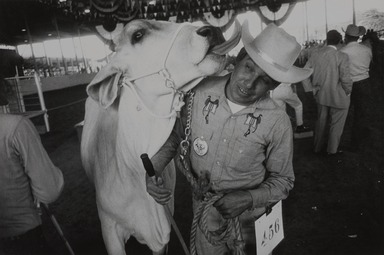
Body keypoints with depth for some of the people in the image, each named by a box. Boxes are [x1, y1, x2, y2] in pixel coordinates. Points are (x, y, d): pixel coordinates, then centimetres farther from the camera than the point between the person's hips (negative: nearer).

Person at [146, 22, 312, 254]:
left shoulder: (277, 122, -24)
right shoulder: (201, 91, -18)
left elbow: (282, 180, -10)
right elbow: (175, 135, -3)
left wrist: (249, 199, -26)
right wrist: (153, 169, -17)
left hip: (248, 216, -2)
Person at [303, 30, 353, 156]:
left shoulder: (315, 54, -4)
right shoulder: (341, 57, -18)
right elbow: (346, 79, -21)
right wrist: (347, 92, -3)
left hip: (321, 96, 5)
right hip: (338, 97, -5)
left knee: (321, 121, 21)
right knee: (336, 124, 14)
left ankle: (318, 147, 34)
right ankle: (332, 149, 27)